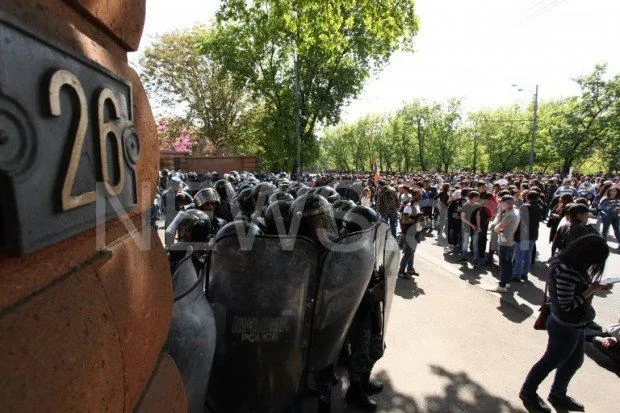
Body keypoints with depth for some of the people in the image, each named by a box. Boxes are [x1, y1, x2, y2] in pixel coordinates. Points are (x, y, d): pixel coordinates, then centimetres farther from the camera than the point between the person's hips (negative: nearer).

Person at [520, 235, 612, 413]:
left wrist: (596, 287, -1)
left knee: (575, 361, 26)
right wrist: (591, 290, -21)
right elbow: (567, 305, -27)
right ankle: (528, 392, 32)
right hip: (565, 328, -10)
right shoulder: (566, 272, -31)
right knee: (552, 361, 10)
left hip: (575, 326, 10)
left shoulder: (573, 265, -2)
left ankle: (558, 395, 47)